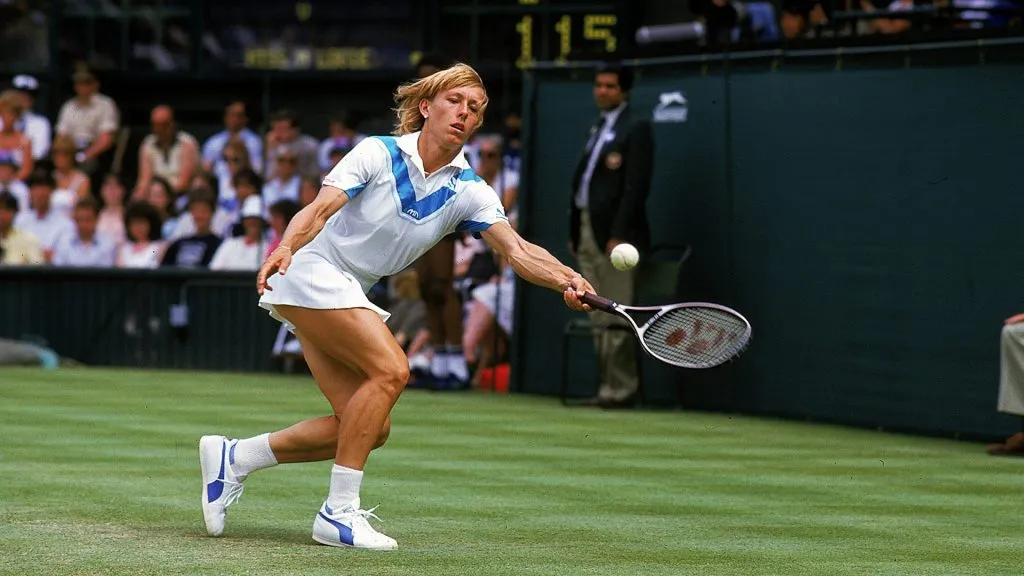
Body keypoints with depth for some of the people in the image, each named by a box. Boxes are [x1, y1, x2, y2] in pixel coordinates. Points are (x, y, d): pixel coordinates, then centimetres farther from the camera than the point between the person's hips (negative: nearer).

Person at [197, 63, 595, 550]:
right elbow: (319, 210, -21)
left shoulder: (469, 192, 0)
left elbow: (517, 251, -13)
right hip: (310, 272, -7)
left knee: (372, 428, -2)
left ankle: (232, 458, 9)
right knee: (390, 369, -23)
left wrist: (567, 281, -32)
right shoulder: (378, 154, -11)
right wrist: (285, 248, -41)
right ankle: (338, 512, -21)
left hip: (347, 292, 7)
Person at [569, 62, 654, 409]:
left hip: (615, 233, -9)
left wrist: (619, 234, -19)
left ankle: (621, 389, -8)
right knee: (599, 318, 8)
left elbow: (636, 185, -13)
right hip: (587, 230, 9)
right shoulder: (598, 129, 21)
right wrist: (575, 233, 15)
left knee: (616, 317, -9)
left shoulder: (635, 128, -5)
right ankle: (607, 386, 11)